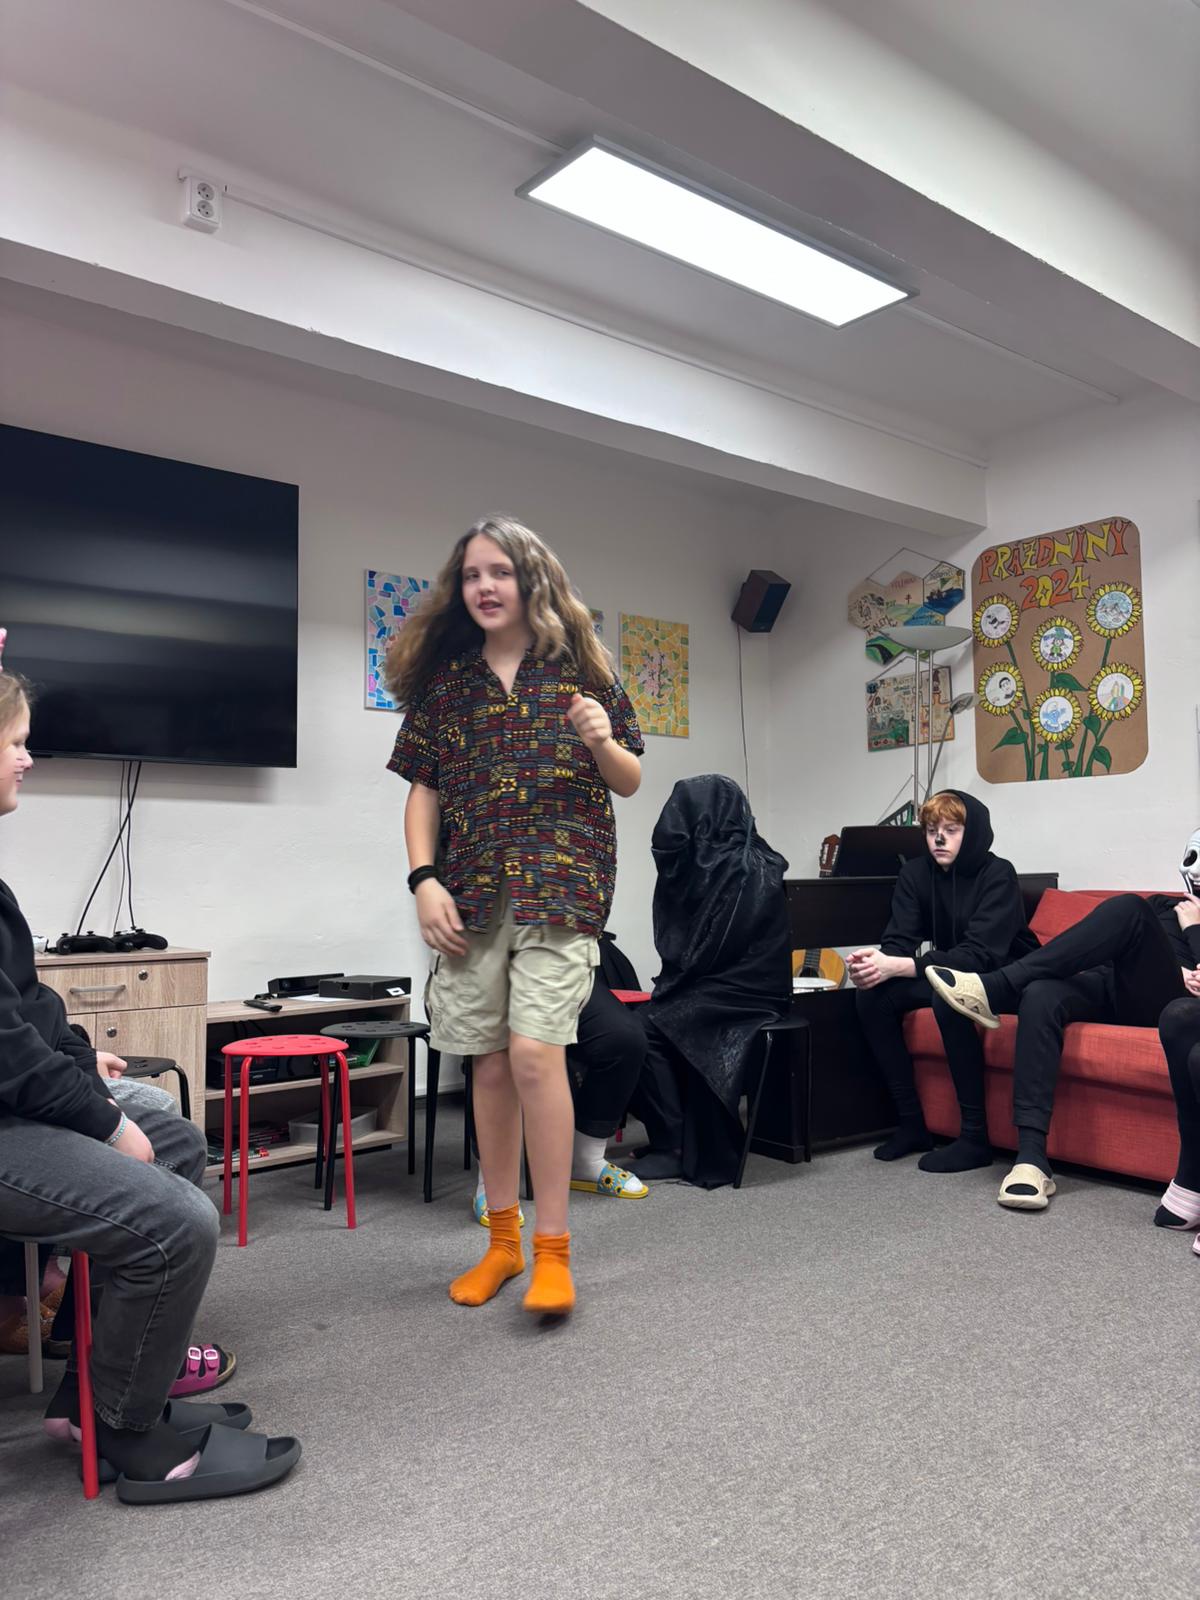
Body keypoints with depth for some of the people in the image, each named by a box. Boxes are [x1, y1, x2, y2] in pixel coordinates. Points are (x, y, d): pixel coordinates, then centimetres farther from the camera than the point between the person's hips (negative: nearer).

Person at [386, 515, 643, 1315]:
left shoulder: (580, 669, 4)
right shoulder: (443, 680, 10)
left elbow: (630, 782, 7)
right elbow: (424, 789, 9)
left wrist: (602, 743, -15)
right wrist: (425, 878, -4)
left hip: (561, 884, -3)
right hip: (472, 892, 3)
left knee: (533, 1053, -15)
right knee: (490, 1063, 8)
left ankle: (553, 1251, 0)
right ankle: (503, 1240, 24)